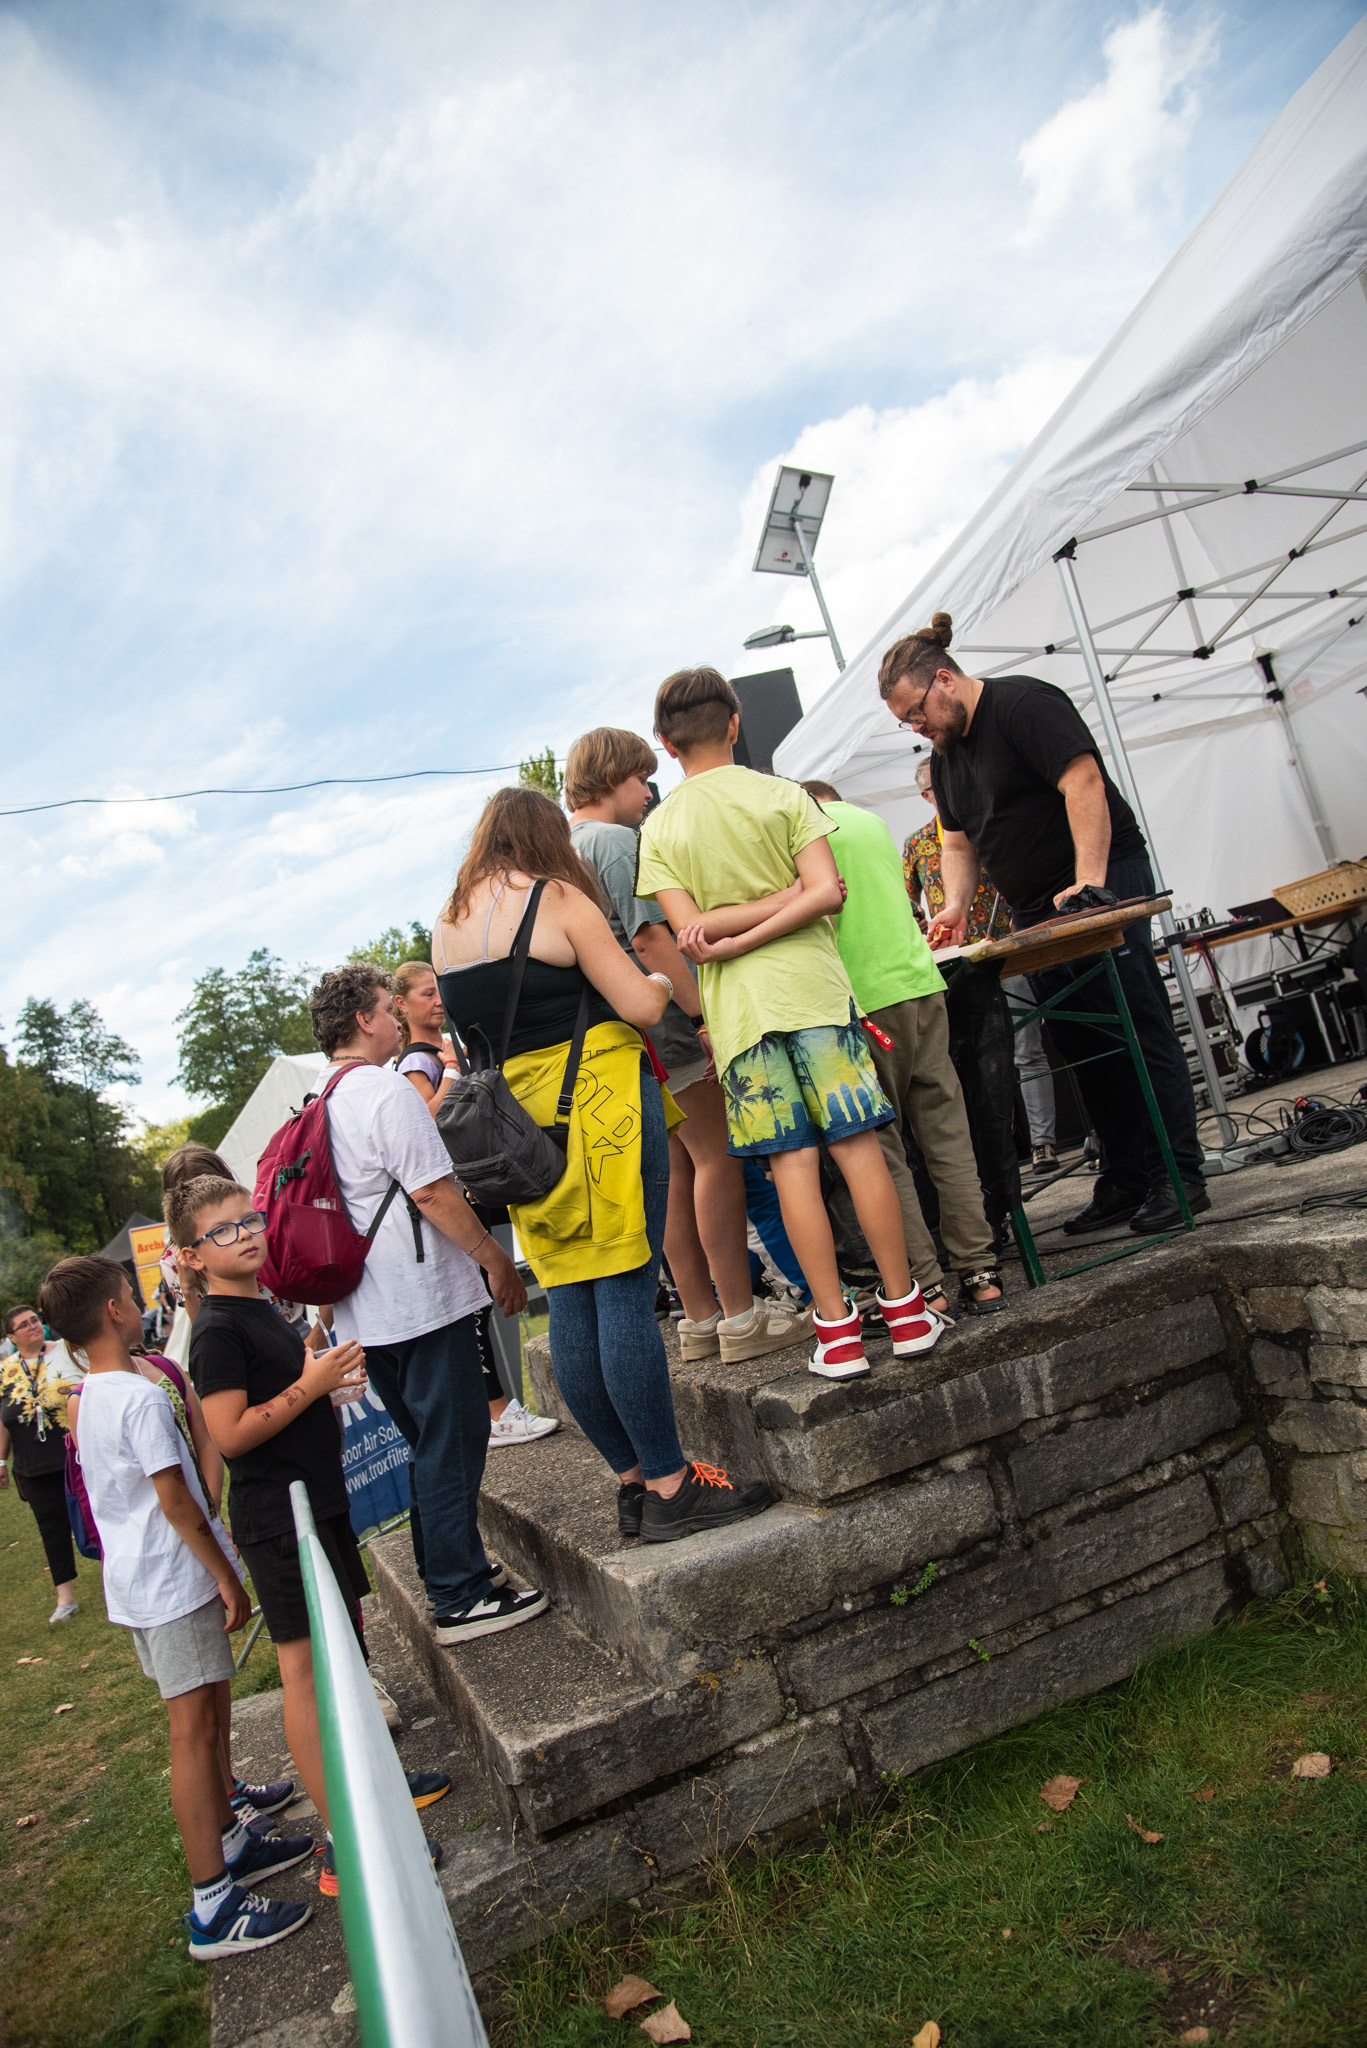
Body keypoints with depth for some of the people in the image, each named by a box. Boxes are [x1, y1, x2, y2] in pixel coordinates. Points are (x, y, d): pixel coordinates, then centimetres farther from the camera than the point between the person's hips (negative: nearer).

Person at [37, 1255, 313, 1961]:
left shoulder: (87, 1399, 9)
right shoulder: (142, 1398, -22)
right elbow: (174, 1499, -22)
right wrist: (228, 1578, -14)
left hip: (135, 1581, 10)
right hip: (174, 1584, -10)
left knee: (208, 1714, 19)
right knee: (194, 1728, -4)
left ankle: (230, 1842, 33)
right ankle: (213, 1907, 3)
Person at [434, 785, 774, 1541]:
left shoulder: (448, 923, 14)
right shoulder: (557, 898, -7)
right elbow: (640, 1005, -10)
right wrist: (663, 981, 10)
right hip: (596, 1102, -7)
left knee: (571, 1304, 8)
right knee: (626, 1293, -5)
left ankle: (633, 1482, 17)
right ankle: (670, 1486, 2)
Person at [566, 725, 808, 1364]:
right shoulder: (615, 839, -11)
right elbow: (647, 935, -20)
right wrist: (703, 1014, -20)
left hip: (629, 1033, 10)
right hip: (662, 1025, -10)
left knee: (678, 1171, 12)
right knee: (717, 1159, -5)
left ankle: (700, 1318, 17)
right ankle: (740, 1317, -1)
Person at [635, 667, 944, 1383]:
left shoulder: (658, 829, 4)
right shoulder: (782, 795, 3)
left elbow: (690, 931, -5)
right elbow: (827, 892, -8)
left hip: (738, 1011, 1)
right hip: (812, 987, 0)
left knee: (792, 1166, 1)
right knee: (859, 1149, 3)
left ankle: (838, 1332, 5)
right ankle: (906, 1311, 9)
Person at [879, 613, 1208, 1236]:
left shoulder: (1023, 703, -11)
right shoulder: (944, 753, 15)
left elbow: (1083, 782, -21)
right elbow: (960, 842, 18)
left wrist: (1089, 881, -27)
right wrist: (956, 906, 1)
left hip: (1102, 885, -8)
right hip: (1037, 913, 9)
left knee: (1140, 1032, -7)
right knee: (1084, 1050, 7)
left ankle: (1180, 1177, -2)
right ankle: (1124, 1181, 14)